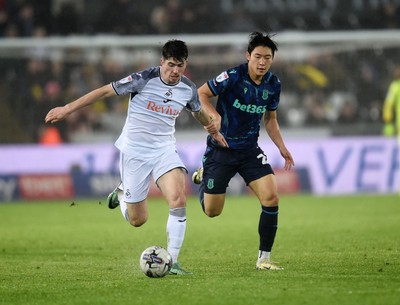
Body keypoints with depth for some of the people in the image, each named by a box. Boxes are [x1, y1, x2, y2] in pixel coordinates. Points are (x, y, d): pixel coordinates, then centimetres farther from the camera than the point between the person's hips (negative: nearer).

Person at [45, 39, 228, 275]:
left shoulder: (188, 89, -3)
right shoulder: (144, 79, -16)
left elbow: (198, 111, 21)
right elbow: (105, 91, -9)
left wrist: (214, 131, 38)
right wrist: (68, 109, -8)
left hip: (164, 149, 3)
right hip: (134, 150, -3)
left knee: (178, 198, -25)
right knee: (137, 220, 2)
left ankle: (172, 261, -17)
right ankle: (122, 194, 38)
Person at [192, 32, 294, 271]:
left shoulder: (273, 84, -2)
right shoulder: (233, 76, -18)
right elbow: (202, 93, -9)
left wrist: (282, 147, 0)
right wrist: (214, 115, -27)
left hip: (250, 150, 4)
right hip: (220, 150, -4)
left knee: (271, 197, -17)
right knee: (212, 211, 5)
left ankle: (264, 258, -4)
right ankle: (203, 177, 41)